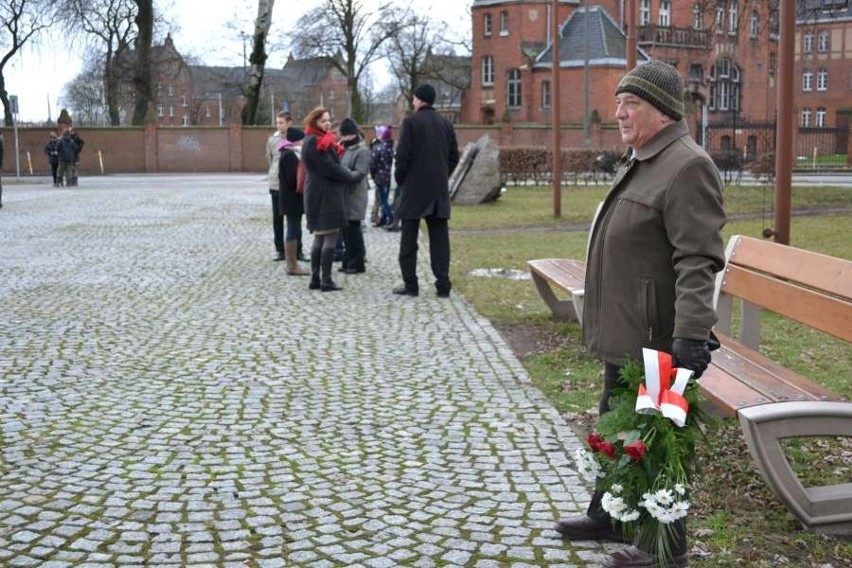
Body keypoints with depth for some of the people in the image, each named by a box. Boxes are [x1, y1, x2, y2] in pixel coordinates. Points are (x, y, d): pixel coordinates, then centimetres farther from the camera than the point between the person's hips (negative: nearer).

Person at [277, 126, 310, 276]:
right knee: (294, 231, -6)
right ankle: (292, 266, -1)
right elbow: (293, 179, -21)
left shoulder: (291, 154, 15)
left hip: (293, 199, 10)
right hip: (292, 198, -10)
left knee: (294, 230, 14)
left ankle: (292, 264, 20)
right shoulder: (289, 155, -17)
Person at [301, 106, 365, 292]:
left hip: (319, 194, 11)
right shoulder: (314, 142, -14)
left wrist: (348, 174, 4)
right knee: (330, 237, -8)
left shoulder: (322, 141, 17)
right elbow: (329, 168, -18)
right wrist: (352, 176, -8)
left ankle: (315, 279, 16)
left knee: (319, 237, 12)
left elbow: (332, 164, 17)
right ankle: (326, 280, -7)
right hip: (324, 195, -11)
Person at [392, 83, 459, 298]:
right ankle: (443, 284, 2)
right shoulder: (445, 123, 8)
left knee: (409, 239, 4)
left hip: (414, 186, -4)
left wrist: (399, 179, 2)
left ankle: (410, 284, 4)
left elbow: (402, 155, -11)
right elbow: (454, 156, 9)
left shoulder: (411, 122, -8)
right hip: (439, 189, 4)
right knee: (439, 238, 5)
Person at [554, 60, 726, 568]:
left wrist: (691, 335, -31)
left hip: (655, 336, -10)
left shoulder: (687, 166, -17)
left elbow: (698, 260, -25)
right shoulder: (638, 161, 15)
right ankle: (609, 516, 39)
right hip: (624, 334, 10)